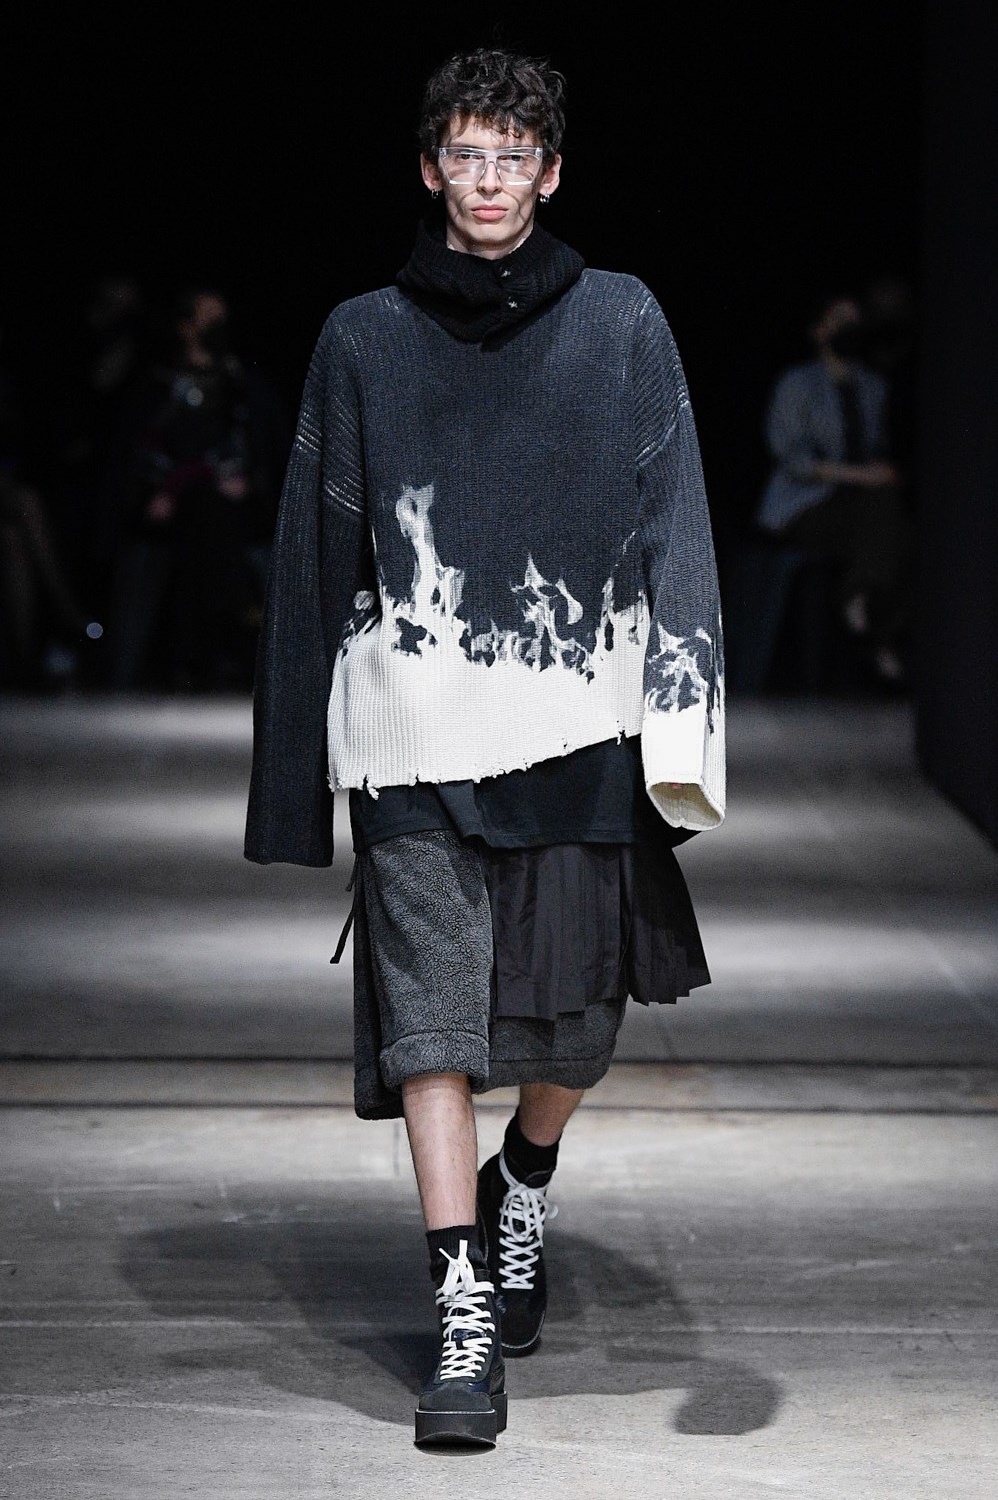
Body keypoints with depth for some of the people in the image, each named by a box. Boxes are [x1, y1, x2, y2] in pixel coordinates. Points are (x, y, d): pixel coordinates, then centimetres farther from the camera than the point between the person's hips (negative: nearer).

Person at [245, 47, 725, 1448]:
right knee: (430, 1008, -8)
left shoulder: (623, 324, 8)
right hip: (415, 727, 0)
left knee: (573, 1013, 7)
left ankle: (524, 1189, 38)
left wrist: (681, 718, -11)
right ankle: (467, 1322, -6)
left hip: (578, 715, 0)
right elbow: (317, 554, 11)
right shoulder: (361, 341, 9)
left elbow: (672, 525, 2)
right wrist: (298, 776, 9)